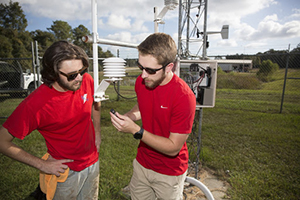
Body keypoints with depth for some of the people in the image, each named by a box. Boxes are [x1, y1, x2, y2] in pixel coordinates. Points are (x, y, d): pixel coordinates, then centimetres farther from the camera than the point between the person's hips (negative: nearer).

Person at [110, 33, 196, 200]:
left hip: (169, 174, -5)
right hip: (142, 164, 5)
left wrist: (135, 130, -30)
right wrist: (129, 116, -10)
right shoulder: (141, 81, -10)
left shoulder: (184, 96, -29)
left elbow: (173, 147, -24)